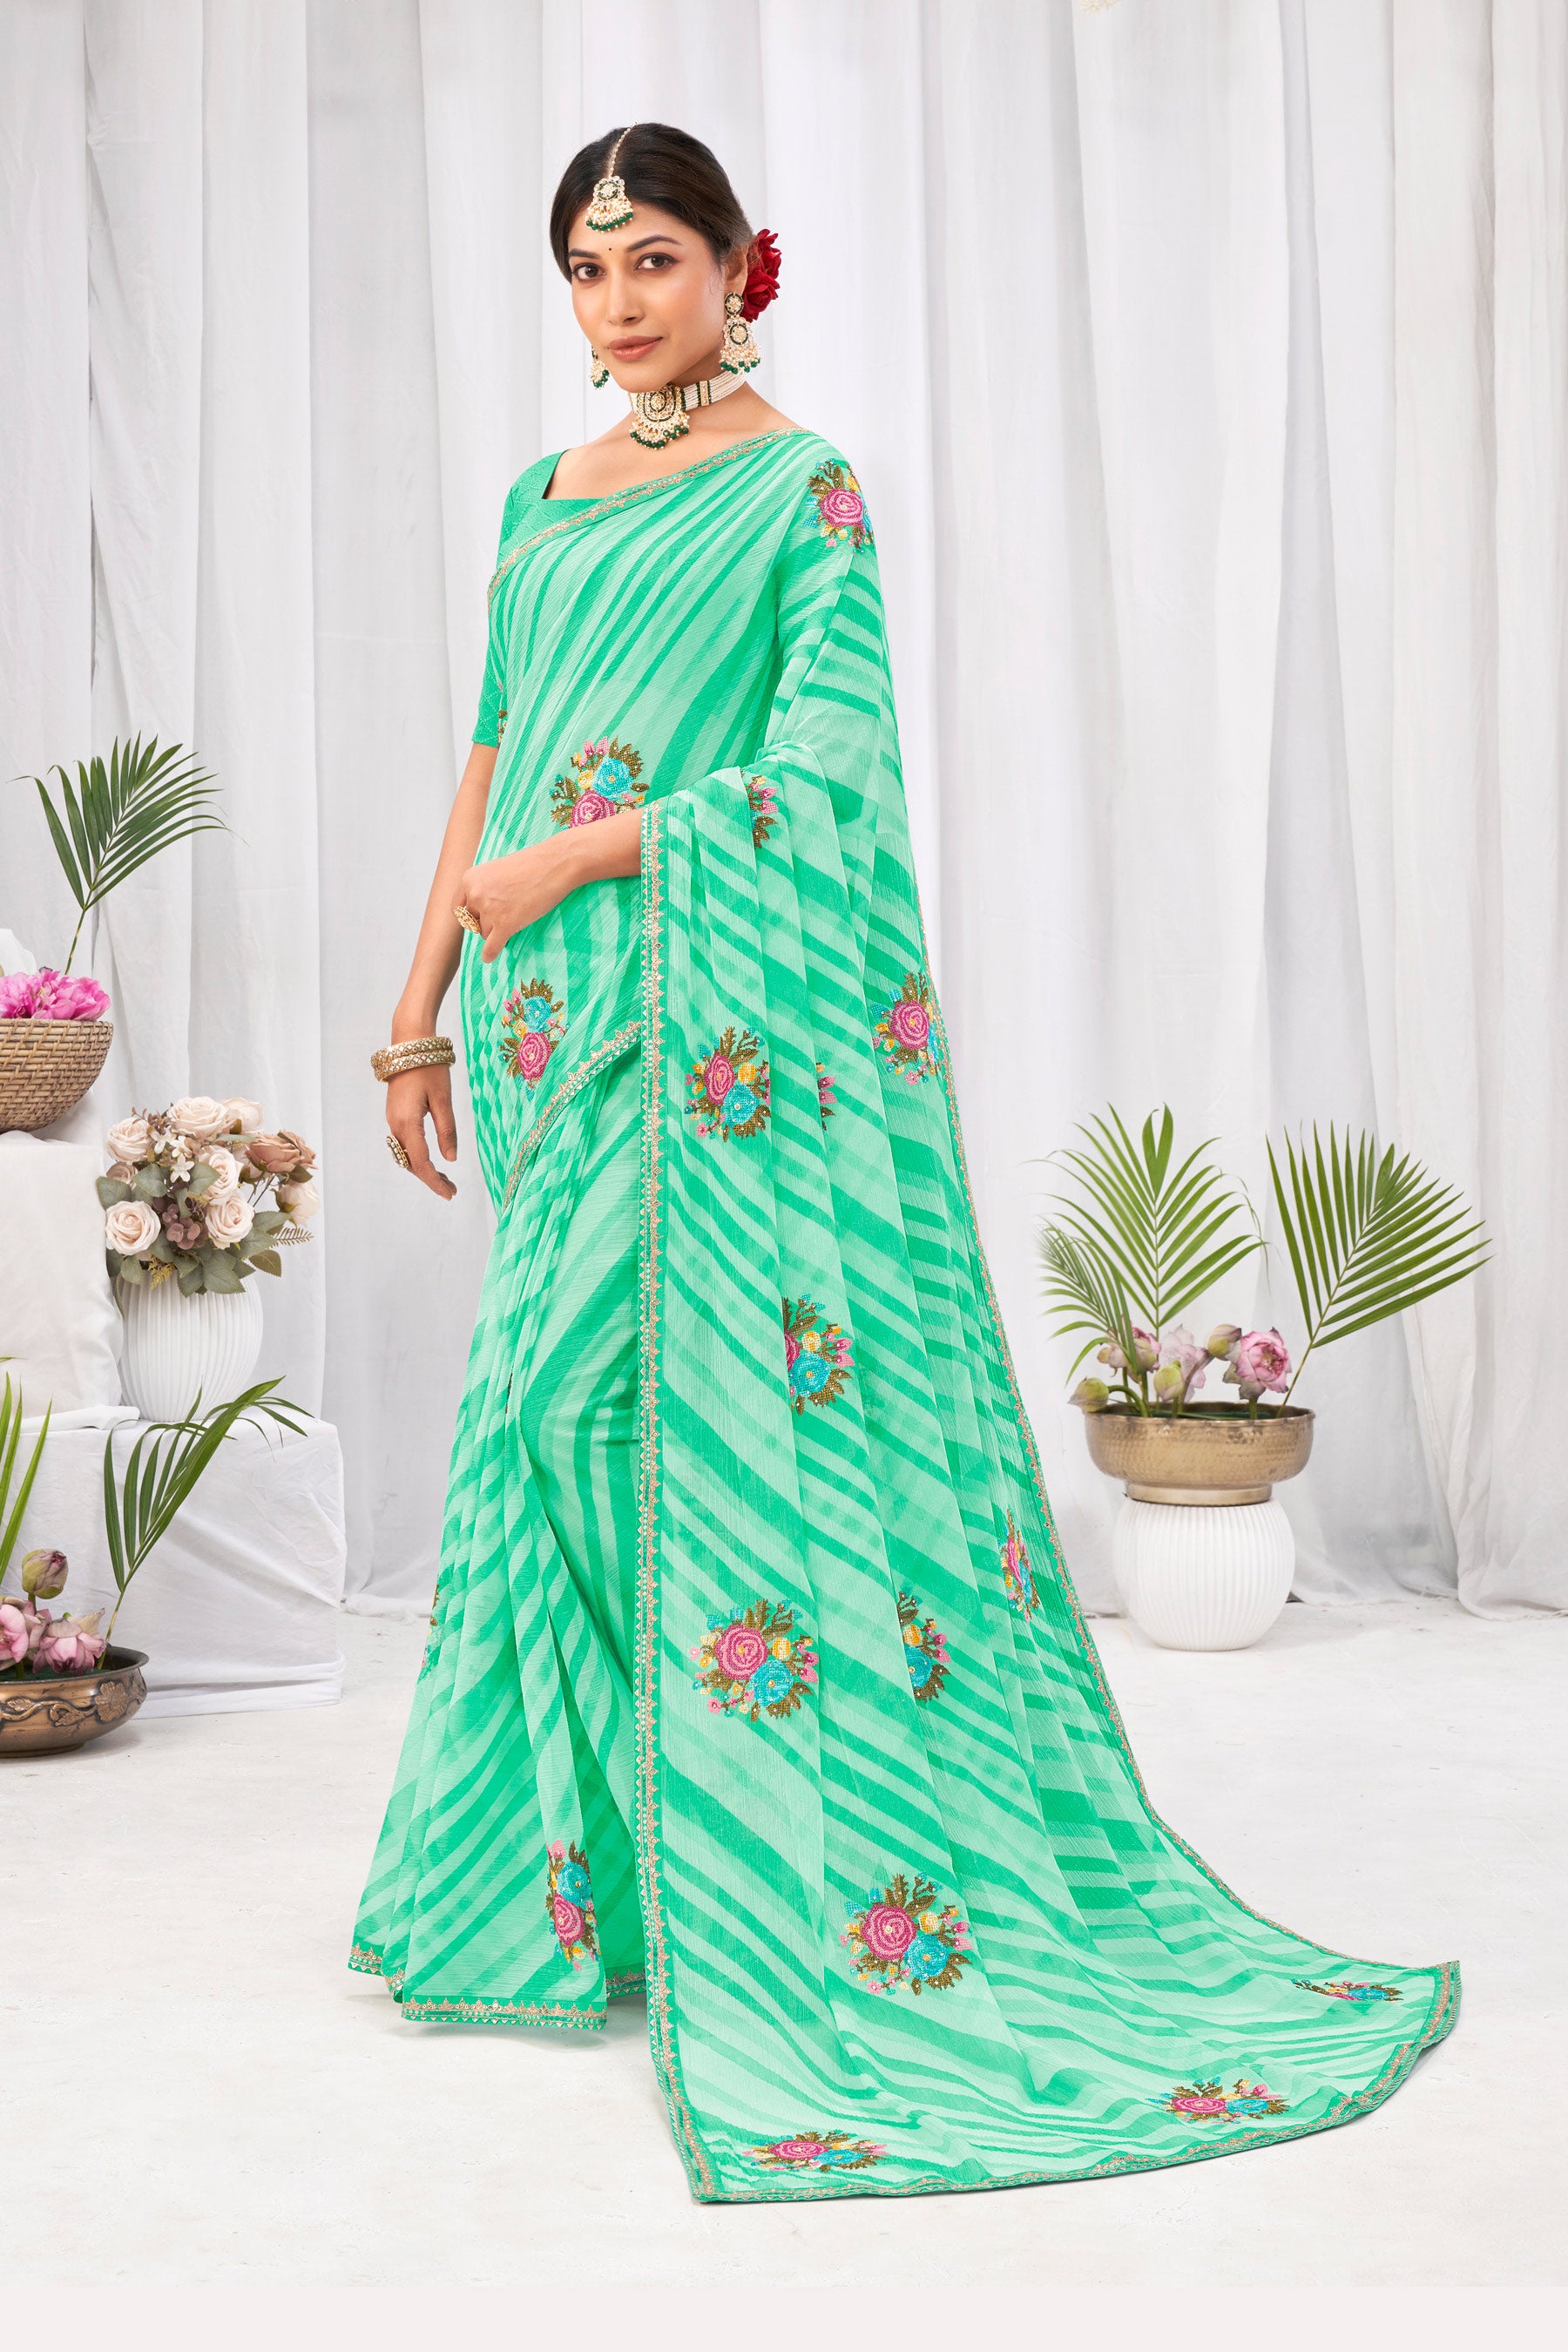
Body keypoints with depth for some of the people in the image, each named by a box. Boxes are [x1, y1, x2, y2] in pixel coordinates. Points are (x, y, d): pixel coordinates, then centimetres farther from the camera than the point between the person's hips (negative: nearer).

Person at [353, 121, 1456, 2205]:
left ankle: (815, 1909, 3)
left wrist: (576, 857, -13)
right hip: (562, 1020, 7)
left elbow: (820, 768, -11)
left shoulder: (804, 491, -1)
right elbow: (493, 764, 18)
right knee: (564, 1401, 6)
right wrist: (425, 1011, 15)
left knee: (740, 1397, -8)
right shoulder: (541, 499, 19)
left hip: (738, 1021, -6)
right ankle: (581, 1869, 18)